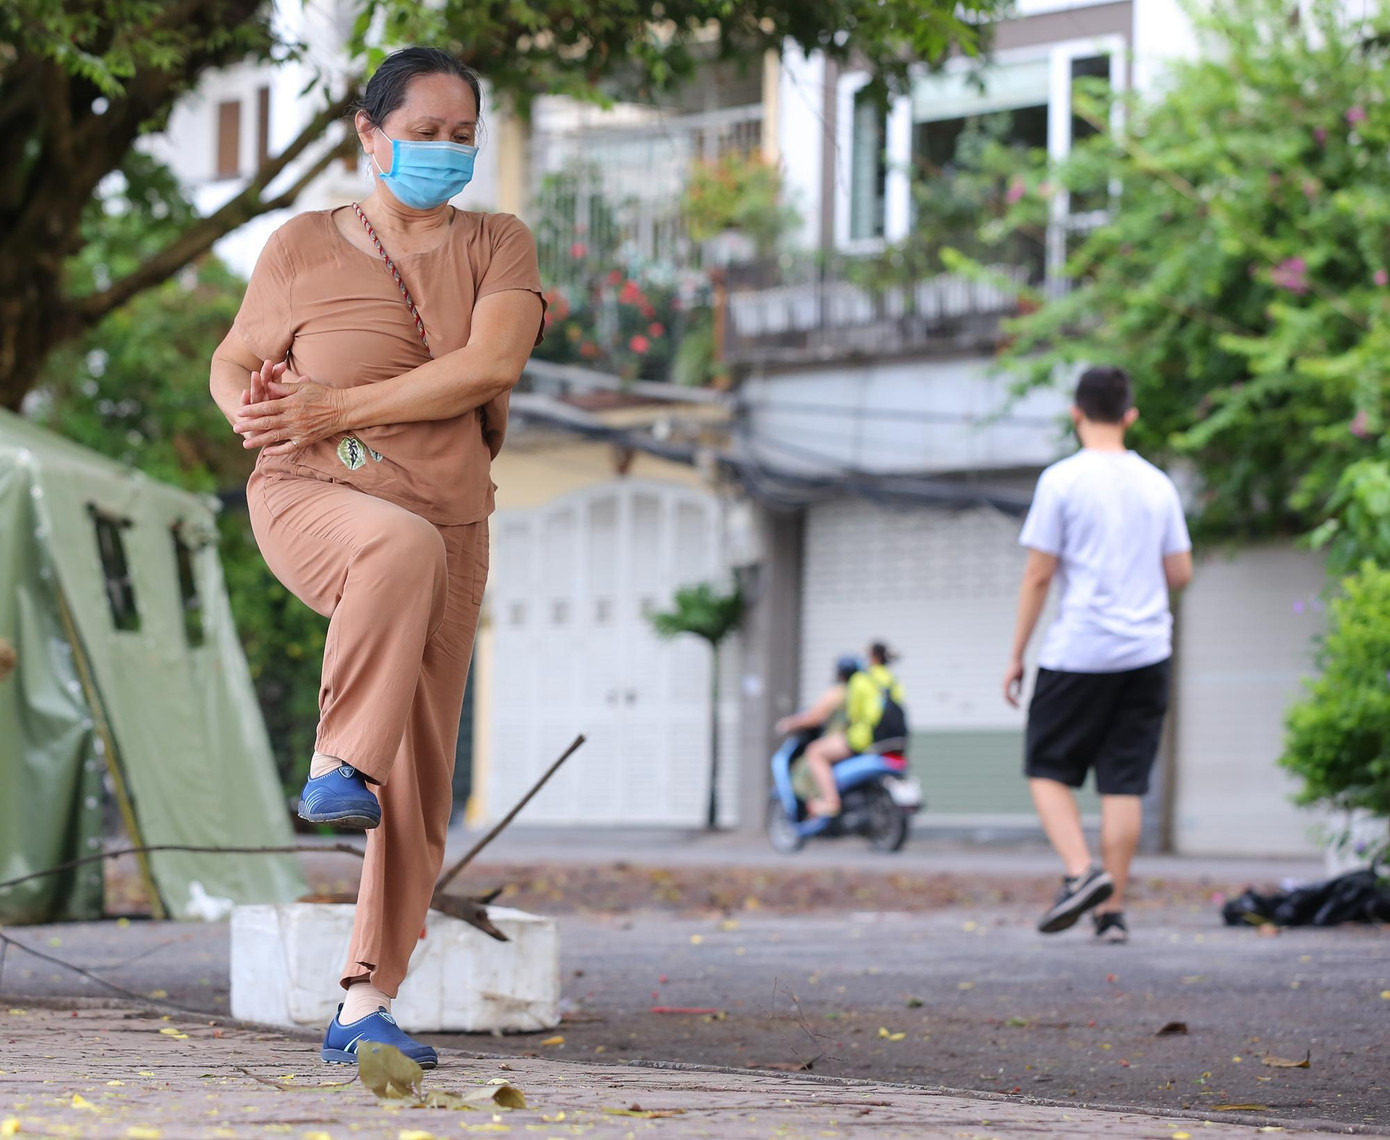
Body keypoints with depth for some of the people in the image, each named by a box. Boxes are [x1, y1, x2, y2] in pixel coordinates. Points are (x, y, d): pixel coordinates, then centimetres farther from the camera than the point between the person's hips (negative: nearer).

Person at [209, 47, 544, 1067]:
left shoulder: (498, 248, 5)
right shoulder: (304, 249, 2)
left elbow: (493, 365, -13)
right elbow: (234, 362, 13)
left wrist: (340, 409, -19)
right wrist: (249, 409, -12)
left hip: (452, 529, 3)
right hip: (312, 500, -3)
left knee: (418, 789, -1)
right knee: (403, 546, -41)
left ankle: (365, 1005, 4)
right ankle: (337, 766, -32)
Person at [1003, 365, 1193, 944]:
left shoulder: (1063, 480, -6)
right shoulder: (1158, 485, 8)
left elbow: (1038, 575, -6)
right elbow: (1180, 574, 11)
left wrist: (1016, 655, 1)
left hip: (1079, 652, -4)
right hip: (1147, 651, 4)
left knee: (1048, 768, 8)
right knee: (1123, 782, 6)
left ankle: (1081, 871, -13)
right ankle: (1112, 910, 4)